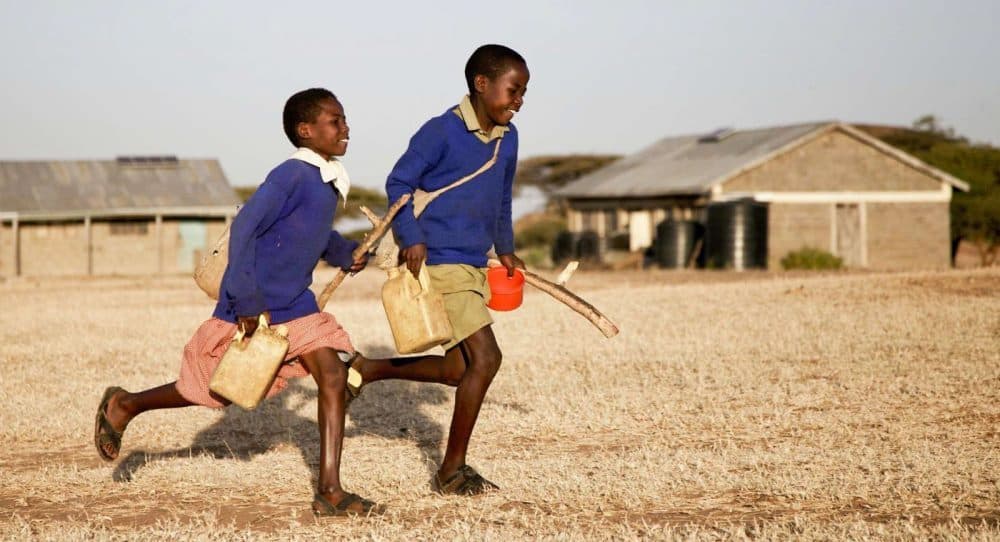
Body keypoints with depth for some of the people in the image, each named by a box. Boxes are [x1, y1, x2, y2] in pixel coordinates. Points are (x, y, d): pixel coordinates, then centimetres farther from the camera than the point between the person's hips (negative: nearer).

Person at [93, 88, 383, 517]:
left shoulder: (329, 182, 5)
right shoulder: (292, 175, -22)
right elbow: (244, 228, -25)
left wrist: (346, 253, 7)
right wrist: (247, 301, -26)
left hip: (296, 305, 7)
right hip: (251, 308, -7)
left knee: (333, 377, -9)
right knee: (217, 392, 9)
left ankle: (329, 490, -9)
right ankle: (123, 406, 33)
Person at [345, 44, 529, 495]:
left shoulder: (508, 139, 9)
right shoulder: (441, 131, -13)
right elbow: (398, 183, -9)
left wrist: (505, 249, 20)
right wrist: (411, 238, -19)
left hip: (474, 267, 9)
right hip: (439, 263, -9)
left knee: (458, 369, 12)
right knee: (485, 357, -15)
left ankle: (368, 369, 31)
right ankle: (451, 471, -4)